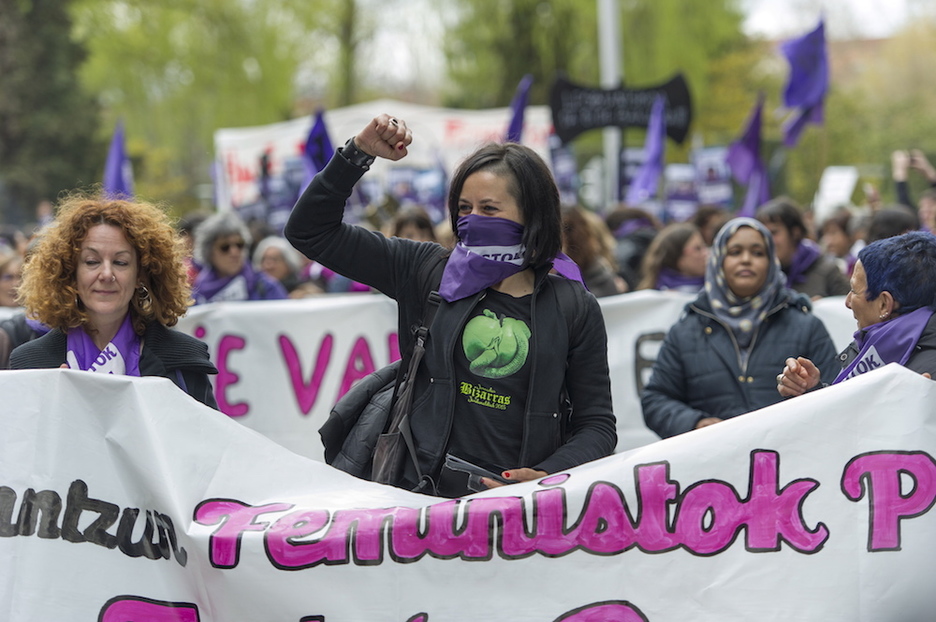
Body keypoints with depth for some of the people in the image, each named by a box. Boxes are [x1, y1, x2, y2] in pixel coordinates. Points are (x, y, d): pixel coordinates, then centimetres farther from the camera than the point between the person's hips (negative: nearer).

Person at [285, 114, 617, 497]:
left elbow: (597, 425, 10)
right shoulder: (430, 272, 11)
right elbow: (310, 232, 14)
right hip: (421, 499, 1)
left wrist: (548, 477, -9)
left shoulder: (575, 309, 8)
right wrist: (359, 153, 3)